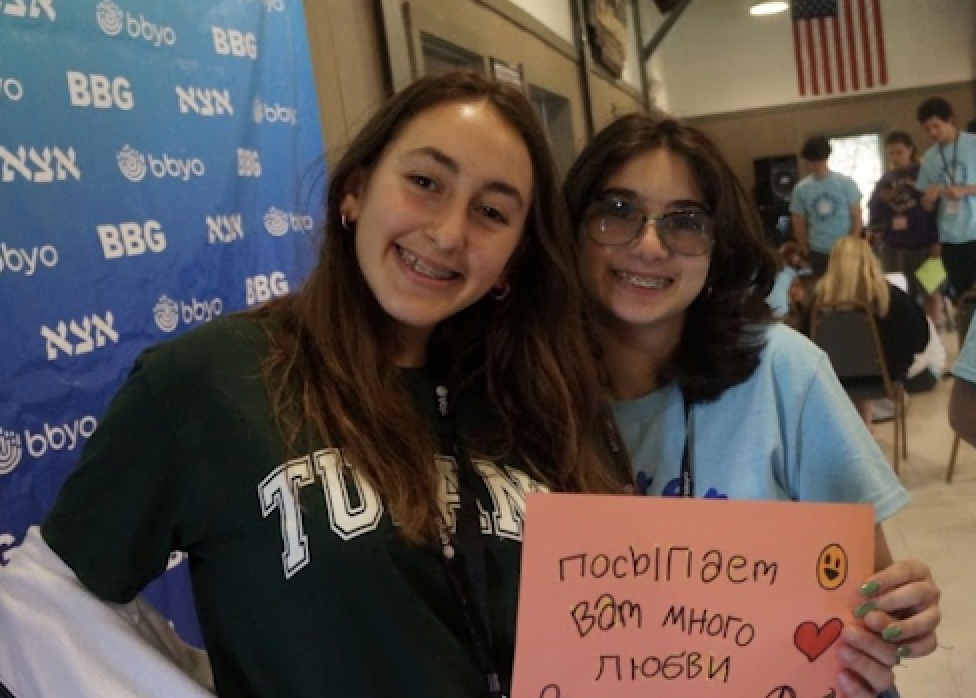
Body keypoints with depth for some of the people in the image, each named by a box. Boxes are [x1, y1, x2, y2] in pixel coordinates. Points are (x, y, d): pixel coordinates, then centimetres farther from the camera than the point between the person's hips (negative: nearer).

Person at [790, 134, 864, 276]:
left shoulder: (845, 183, -5)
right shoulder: (801, 189, -1)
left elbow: (856, 217, -2)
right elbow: (799, 224, 7)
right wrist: (807, 252, 5)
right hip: (819, 253, 2)